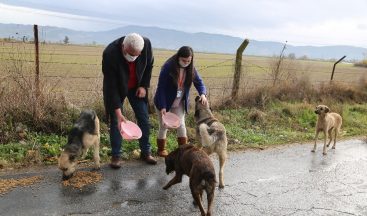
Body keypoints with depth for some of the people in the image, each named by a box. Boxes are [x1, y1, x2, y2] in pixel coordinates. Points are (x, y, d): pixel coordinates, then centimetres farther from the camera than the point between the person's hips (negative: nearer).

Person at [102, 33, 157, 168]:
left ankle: (146, 152, 17)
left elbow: (149, 64, -4)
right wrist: (118, 112, -33)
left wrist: (144, 85, -9)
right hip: (116, 89, -3)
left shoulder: (146, 44, -26)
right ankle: (116, 156, 10)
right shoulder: (110, 54, -35)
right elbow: (111, 85, -31)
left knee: (144, 119, 3)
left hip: (136, 87, 3)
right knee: (115, 120, -4)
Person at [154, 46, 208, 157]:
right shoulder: (168, 67, -23)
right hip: (165, 102, -4)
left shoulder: (190, 69, -8)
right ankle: (161, 149, 23)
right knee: (164, 126, 6)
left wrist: (202, 94, -25)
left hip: (179, 103, 4)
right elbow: (161, 88, -21)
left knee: (181, 125, 4)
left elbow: (199, 82, -3)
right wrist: (162, 106, -24)